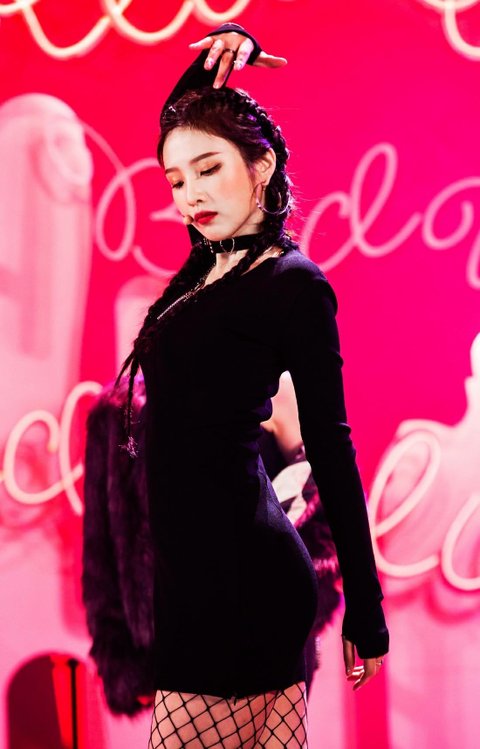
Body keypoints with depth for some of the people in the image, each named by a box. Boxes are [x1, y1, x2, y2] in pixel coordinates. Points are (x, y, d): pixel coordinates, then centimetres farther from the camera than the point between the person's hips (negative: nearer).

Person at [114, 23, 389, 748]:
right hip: (201, 561, 8)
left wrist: (364, 610, -7)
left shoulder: (293, 284, -8)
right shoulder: (214, 263, 13)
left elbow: (330, 450, -8)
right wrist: (212, 61, 12)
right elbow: (181, 122, 29)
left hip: (234, 572, -8)